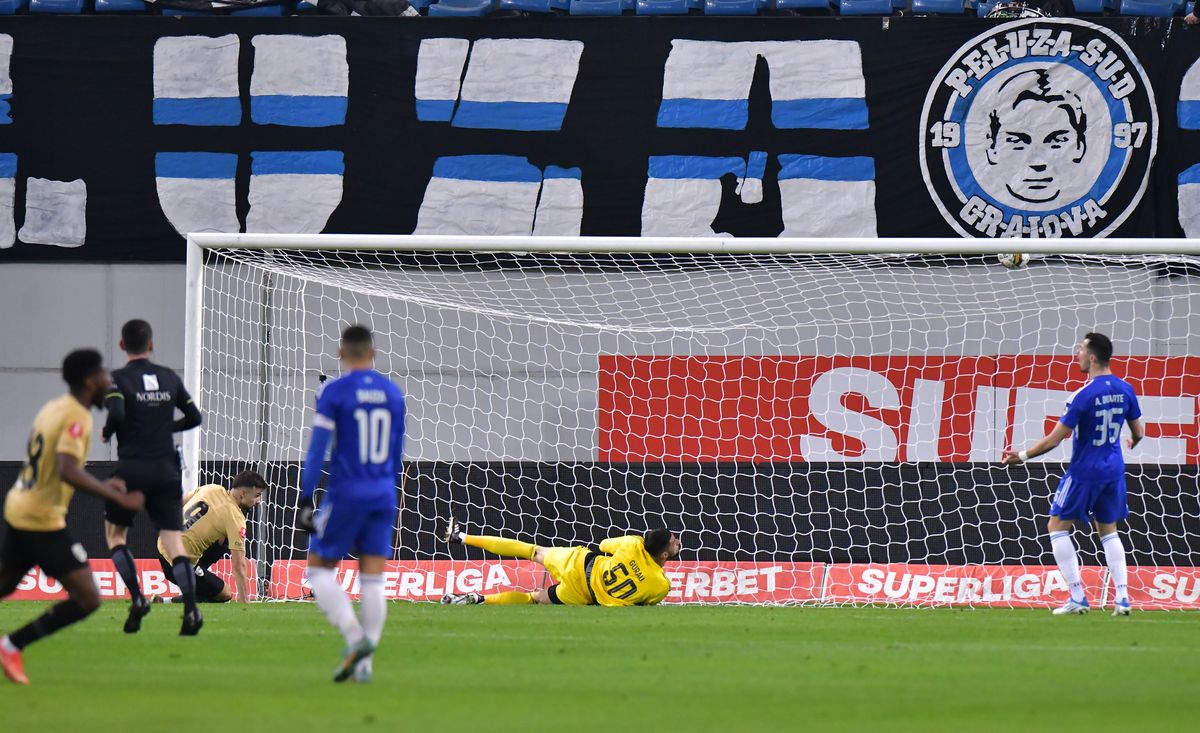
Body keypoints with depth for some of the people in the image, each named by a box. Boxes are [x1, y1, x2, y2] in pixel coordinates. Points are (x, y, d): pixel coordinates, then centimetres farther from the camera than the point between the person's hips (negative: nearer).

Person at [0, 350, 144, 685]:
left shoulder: (53, 408, 11)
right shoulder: (76, 418, -17)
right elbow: (68, 472, -31)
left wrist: (102, 484, 24)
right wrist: (118, 498, -27)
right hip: (43, 521, -9)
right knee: (88, 600, -8)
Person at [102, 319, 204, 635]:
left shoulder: (119, 379, -5)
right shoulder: (170, 378, 9)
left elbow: (116, 414, -20)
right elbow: (194, 417, 14)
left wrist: (106, 432, 1)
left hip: (131, 469, -3)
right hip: (166, 470, 3)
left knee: (115, 533, 16)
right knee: (173, 540, -1)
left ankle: (136, 598, -2)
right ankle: (191, 608, -19)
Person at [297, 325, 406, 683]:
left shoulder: (333, 392, -8)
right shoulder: (393, 394, 8)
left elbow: (317, 449, -11)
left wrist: (305, 501, -9)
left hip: (346, 492, -5)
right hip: (383, 494, 5)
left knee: (319, 567, 7)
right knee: (373, 579, 5)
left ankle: (355, 636, -13)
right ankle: (364, 662, 2)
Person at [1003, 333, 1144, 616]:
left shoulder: (1084, 395, -19)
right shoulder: (1125, 390, 0)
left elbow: (1054, 439, -17)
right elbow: (1138, 433, 11)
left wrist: (1023, 456, -5)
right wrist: (1132, 443, 36)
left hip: (1085, 471, -6)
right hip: (1114, 470, 6)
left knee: (1057, 526, 6)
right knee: (1108, 530, 19)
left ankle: (1078, 598, -2)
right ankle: (1122, 598, 6)